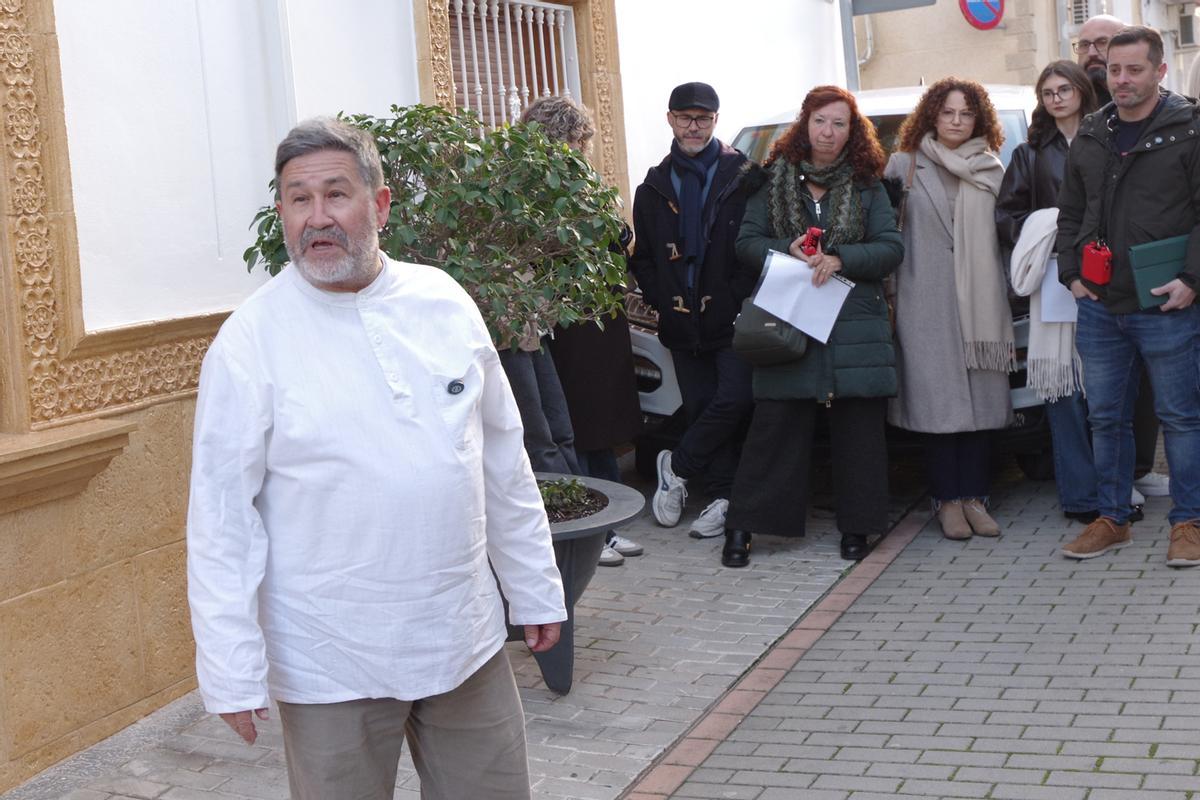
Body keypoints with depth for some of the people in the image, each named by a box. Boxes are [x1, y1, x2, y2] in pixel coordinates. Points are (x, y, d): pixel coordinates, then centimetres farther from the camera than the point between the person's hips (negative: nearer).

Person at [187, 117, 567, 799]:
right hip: (333, 665, -3)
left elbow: (504, 461, 9)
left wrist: (536, 588, 11)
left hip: (468, 641, 4)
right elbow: (222, 515, -9)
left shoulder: (445, 302, 2)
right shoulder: (251, 341, -10)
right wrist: (232, 672, -10)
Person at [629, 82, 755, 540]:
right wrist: (661, 302, 1)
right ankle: (725, 496, 13)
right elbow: (642, 258, 16)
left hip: (733, 318, -3)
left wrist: (742, 298, -12)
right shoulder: (655, 187, 12)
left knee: (734, 399, -14)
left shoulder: (742, 176, 0)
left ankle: (676, 466, 6)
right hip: (683, 323, 4)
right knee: (701, 409, 5)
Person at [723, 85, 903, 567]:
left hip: (856, 327, 1)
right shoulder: (774, 182, 9)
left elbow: (891, 248, 2)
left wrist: (840, 259, -14)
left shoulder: (867, 185, 9)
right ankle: (742, 527, 4)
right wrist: (787, 251, -13)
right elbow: (746, 243, 6)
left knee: (858, 431, 3)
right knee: (775, 427, -2)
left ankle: (856, 527, 14)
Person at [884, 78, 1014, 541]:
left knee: (982, 399, 1)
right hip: (926, 303, -3)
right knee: (939, 401, -5)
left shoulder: (991, 171, 14)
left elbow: (1007, 235, 15)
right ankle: (948, 500, 2)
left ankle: (974, 497, 8)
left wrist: (1003, 304, 8)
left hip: (981, 302, 3)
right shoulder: (903, 165, 7)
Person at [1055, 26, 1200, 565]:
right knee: (1105, 416, 11)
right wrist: (1071, 274, 8)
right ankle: (1112, 520, 23)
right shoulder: (1089, 137, 12)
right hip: (1098, 307, 5)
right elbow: (1070, 214, 19)